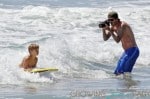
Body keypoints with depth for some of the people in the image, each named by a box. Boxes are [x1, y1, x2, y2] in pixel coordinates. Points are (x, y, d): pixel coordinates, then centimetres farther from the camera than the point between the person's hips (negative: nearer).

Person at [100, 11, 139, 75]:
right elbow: (105, 38, 7)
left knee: (121, 72, -19)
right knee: (116, 73, 10)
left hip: (133, 51, -10)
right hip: (127, 51, 10)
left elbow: (117, 40, -27)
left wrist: (110, 30, -25)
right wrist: (103, 29, -8)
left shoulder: (123, 25, -19)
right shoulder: (113, 26, 7)